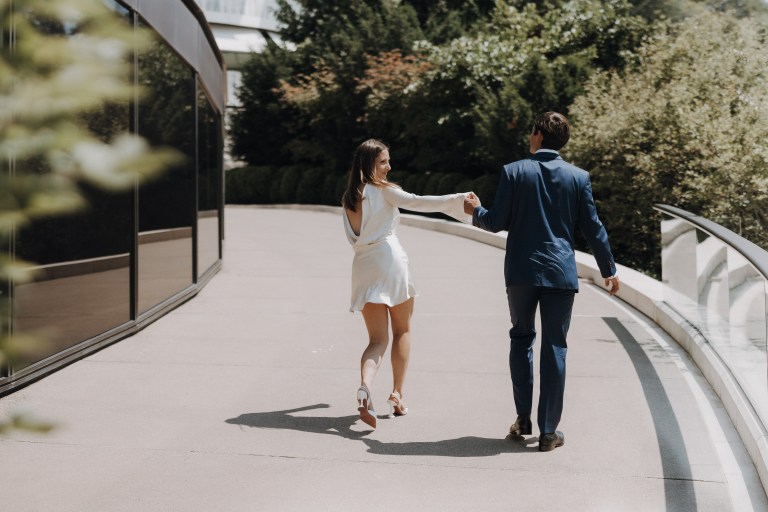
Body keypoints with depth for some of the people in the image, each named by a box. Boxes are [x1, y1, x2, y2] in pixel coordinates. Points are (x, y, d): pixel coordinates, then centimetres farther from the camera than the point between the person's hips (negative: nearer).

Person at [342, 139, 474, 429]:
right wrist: (457, 200, -19)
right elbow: (416, 202, -15)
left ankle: (365, 387, -24)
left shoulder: (349, 198, 14)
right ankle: (397, 395, 14)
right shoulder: (383, 190, -3)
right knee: (402, 331, 14)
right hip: (390, 258, -4)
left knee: (377, 340, 3)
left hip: (363, 264, 5)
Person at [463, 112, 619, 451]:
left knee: (521, 337, 19)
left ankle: (523, 418, 17)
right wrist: (608, 269, 16)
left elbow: (497, 222, -3)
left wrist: (476, 212, 19)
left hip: (521, 270, 0)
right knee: (554, 348, 5)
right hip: (560, 271, 0)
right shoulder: (578, 177, 2)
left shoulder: (514, 172, -3)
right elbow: (592, 228, 4)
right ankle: (548, 431, 6)